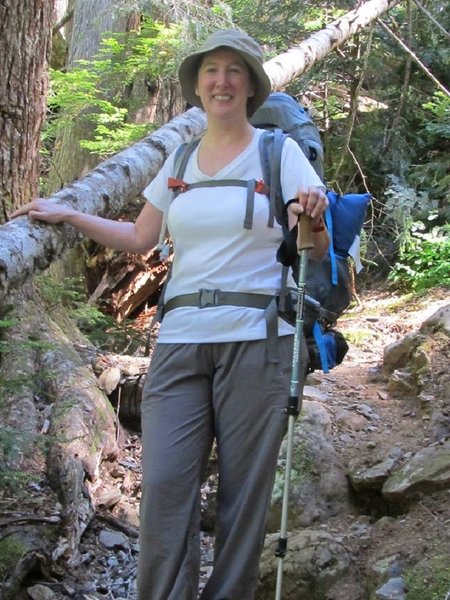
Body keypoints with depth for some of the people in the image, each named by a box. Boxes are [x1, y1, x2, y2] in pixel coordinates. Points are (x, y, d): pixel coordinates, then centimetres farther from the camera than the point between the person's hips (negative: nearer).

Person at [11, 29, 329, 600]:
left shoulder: (280, 152, 3)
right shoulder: (179, 160, 15)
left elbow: (319, 249, 2)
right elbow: (139, 239, 22)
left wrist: (314, 220, -20)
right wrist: (66, 214, 21)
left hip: (256, 339, -3)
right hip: (180, 339, 3)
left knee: (243, 490, 1)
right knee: (164, 484, -6)